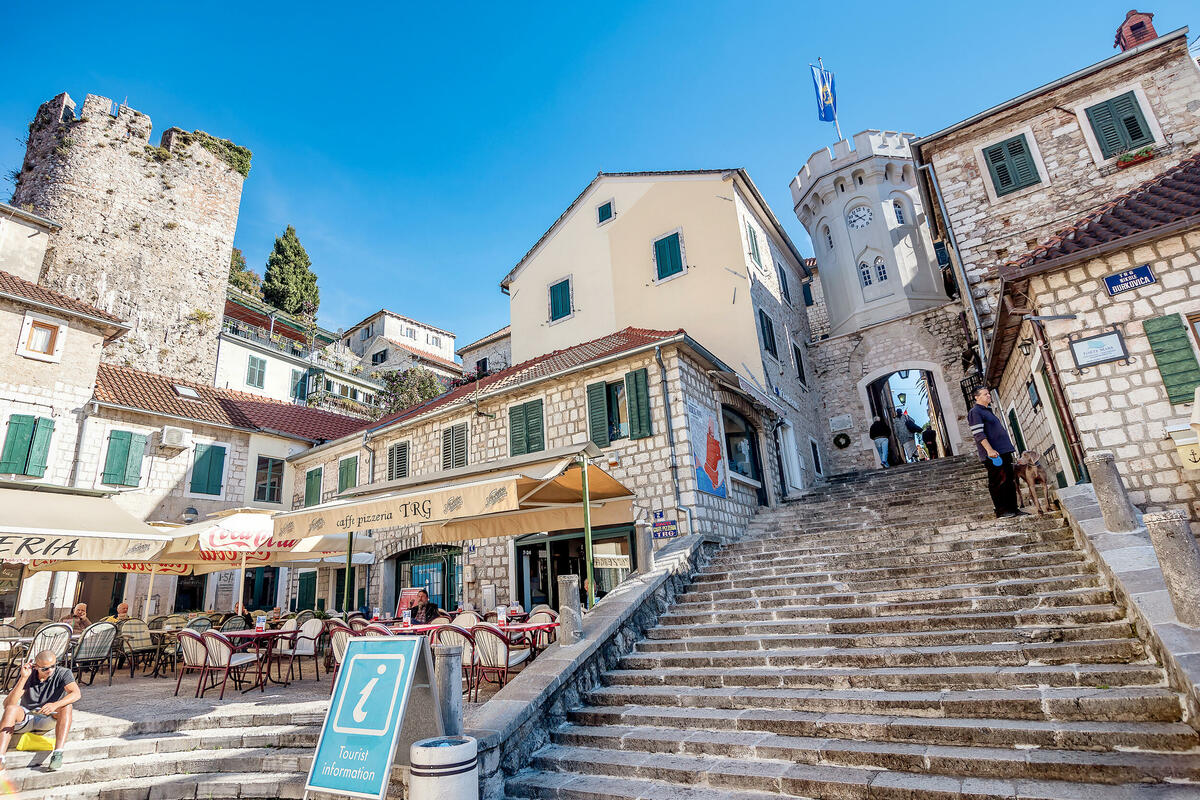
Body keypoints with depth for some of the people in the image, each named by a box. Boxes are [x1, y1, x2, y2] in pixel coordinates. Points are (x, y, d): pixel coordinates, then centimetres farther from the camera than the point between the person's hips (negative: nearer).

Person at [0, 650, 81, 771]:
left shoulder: (63, 673, -11)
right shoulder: (28, 675, -8)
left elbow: (76, 694, -26)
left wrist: (55, 705, -45)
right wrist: (23, 678, -26)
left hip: (47, 720, -1)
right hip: (25, 718, 1)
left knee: (66, 707, -31)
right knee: (11, 709, -28)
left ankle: (57, 753, -37)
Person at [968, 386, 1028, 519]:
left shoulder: (987, 411, 23)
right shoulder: (975, 412, -7)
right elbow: (978, 433, -18)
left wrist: (1008, 451, 25)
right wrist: (989, 450, -25)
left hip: (1004, 452, 10)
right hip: (993, 454, -10)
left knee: (1010, 481, 10)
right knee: (998, 482, -8)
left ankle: (1013, 509, 15)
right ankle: (1001, 510, -4)